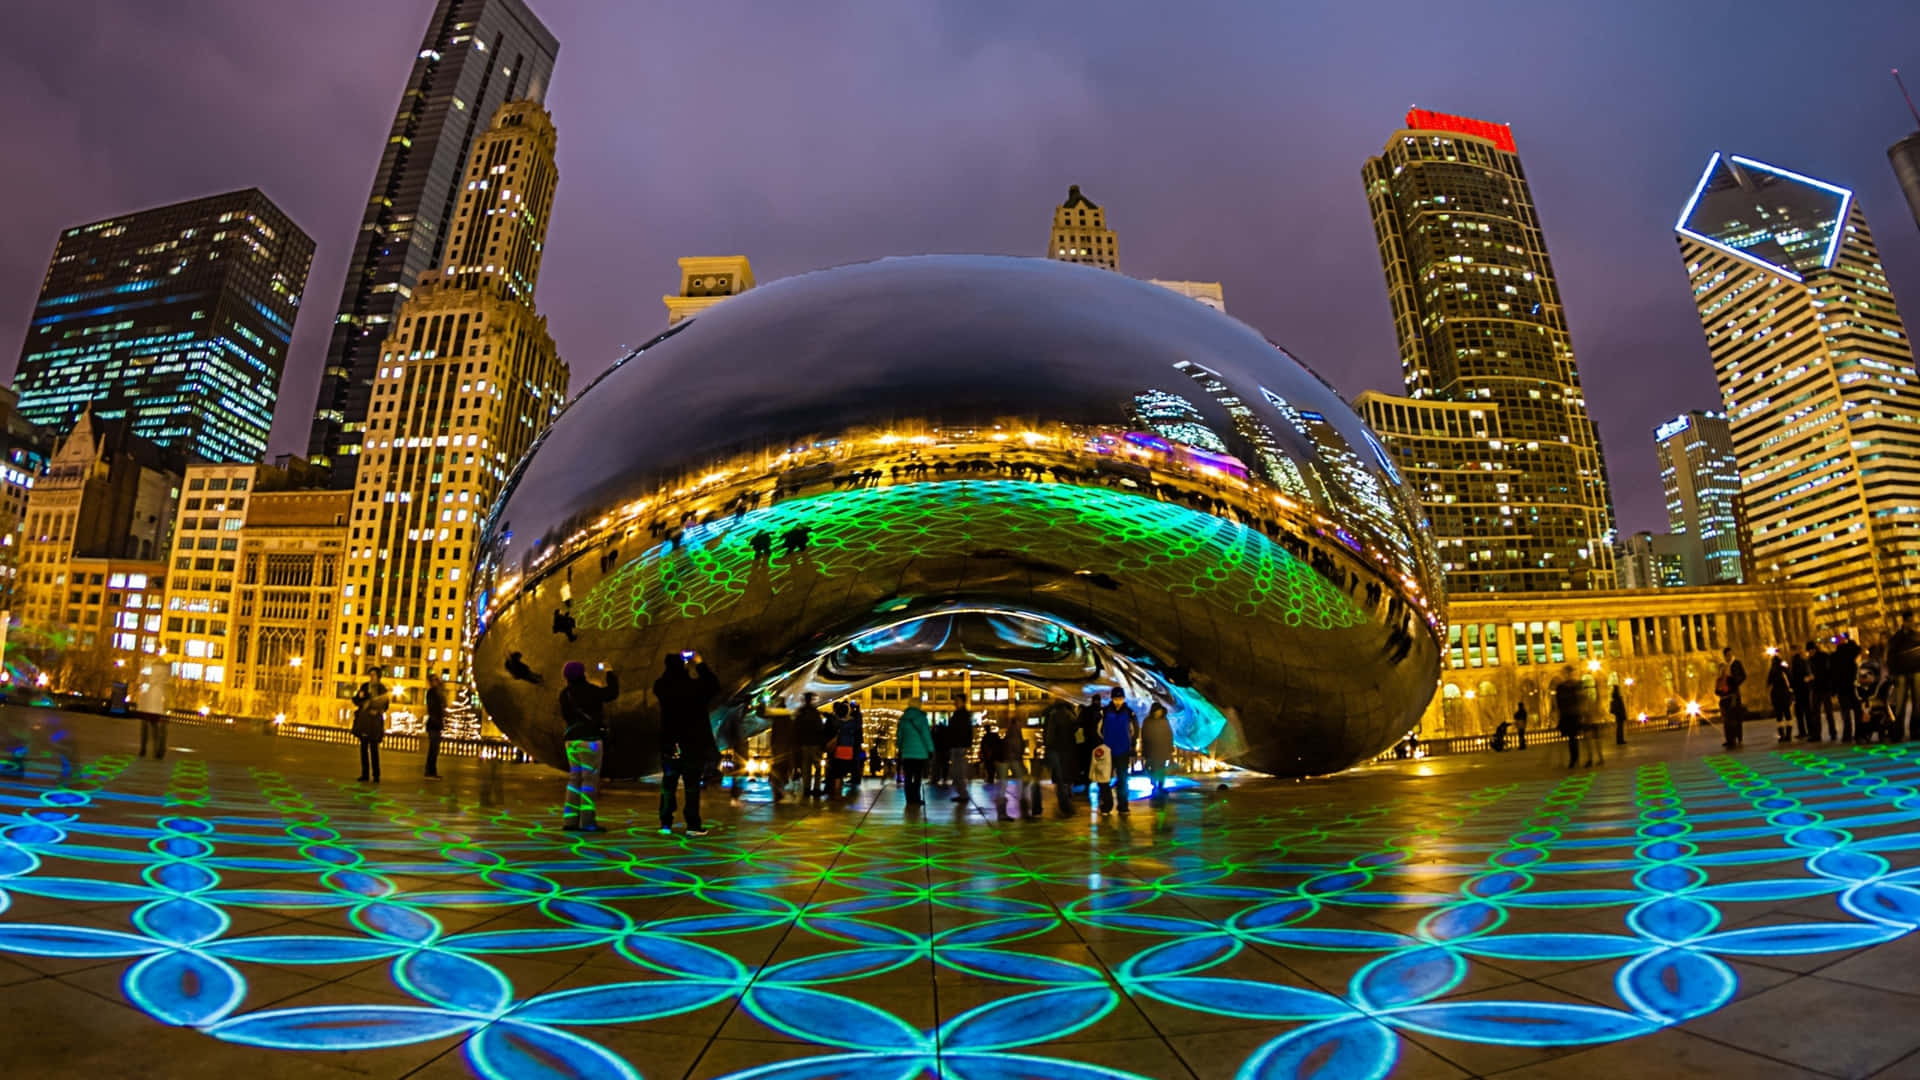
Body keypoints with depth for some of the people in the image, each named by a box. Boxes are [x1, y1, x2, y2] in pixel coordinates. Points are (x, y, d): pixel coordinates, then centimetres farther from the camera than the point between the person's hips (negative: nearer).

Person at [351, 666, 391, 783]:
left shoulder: (382, 688, 0)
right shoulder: (364, 686, 9)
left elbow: (385, 705, -1)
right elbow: (355, 700, 9)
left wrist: (377, 711, -18)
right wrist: (360, 697, -11)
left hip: (374, 720, -4)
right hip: (363, 719, 4)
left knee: (374, 748, -6)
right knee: (364, 746, 5)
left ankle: (376, 775, -3)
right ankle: (365, 774, 11)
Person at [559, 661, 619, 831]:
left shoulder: (565, 693, 9)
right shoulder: (588, 691, -12)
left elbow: (565, 716, 19)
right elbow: (612, 692, -7)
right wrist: (610, 674, 6)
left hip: (572, 739, 7)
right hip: (590, 739, -7)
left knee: (574, 778, 11)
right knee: (590, 779, -5)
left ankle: (570, 819, 11)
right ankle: (587, 822, -6)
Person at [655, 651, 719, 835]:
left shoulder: (662, 687, -6)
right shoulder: (695, 686, -16)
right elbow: (715, 687, 2)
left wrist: (676, 662, 13)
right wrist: (701, 664, 4)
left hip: (669, 744, 3)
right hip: (693, 744, -3)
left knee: (668, 784, 14)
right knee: (692, 785, 3)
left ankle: (666, 824, 18)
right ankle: (693, 825, 4)